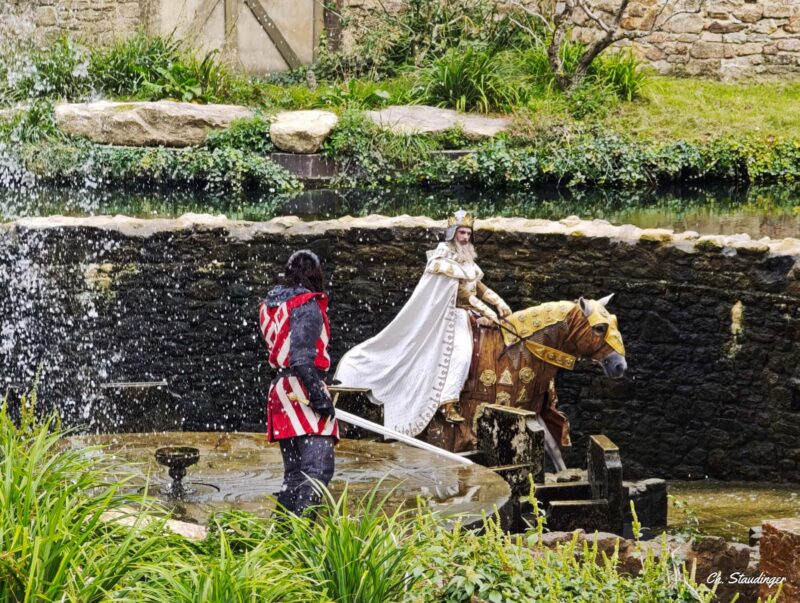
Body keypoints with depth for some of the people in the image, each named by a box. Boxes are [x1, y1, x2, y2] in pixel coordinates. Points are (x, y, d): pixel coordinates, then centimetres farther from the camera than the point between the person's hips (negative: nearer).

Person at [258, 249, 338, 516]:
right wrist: (319, 396, -19)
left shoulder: (271, 304, 15)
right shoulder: (306, 305, -10)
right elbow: (302, 356, -19)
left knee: (294, 472, 14)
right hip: (303, 392, -9)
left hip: (281, 390, 9)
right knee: (318, 468, -14)